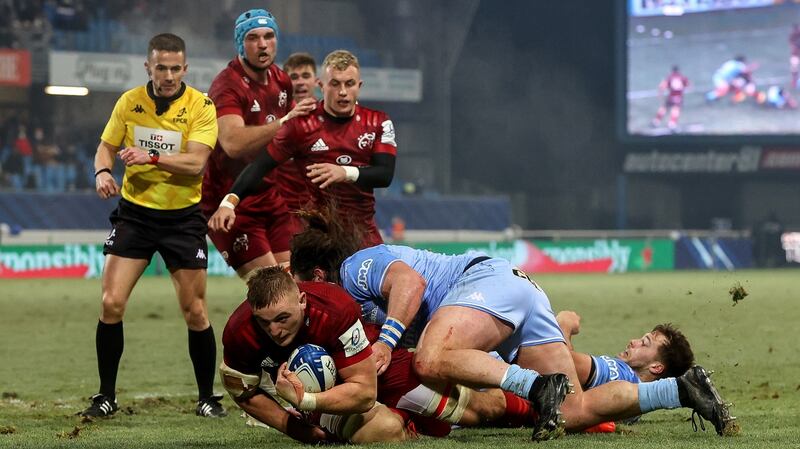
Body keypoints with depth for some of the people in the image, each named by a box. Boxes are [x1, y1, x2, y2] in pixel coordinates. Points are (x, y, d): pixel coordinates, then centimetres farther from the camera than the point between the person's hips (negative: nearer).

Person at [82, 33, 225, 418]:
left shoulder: (201, 107, -10)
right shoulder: (129, 102, 0)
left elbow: (196, 162, -20)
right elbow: (107, 145, 9)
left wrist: (152, 157, -33)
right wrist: (102, 171, -13)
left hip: (182, 217, -2)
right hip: (134, 213, 2)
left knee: (195, 311, 0)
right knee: (111, 303, -8)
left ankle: (207, 397, 15)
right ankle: (106, 396, 4)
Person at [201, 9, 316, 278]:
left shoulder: (280, 81, 7)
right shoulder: (227, 87, -17)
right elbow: (233, 143, -35)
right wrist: (283, 122, -43)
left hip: (270, 196, 7)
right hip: (232, 203, -7)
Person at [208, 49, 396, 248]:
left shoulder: (379, 123, 2)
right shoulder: (302, 123, -4)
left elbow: (385, 174, -8)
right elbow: (262, 164, -6)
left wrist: (346, 172, -27)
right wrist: (229, 202, -20)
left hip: (364, 231, 3)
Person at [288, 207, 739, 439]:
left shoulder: (356, 267, 4)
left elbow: (411, 281, -16)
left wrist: (387, 339, -23)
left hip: (489, 278, -9)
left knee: (432, 361, -34)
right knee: (573, 411, -7)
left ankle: (540, 387, -39)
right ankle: (683, 388, -15)